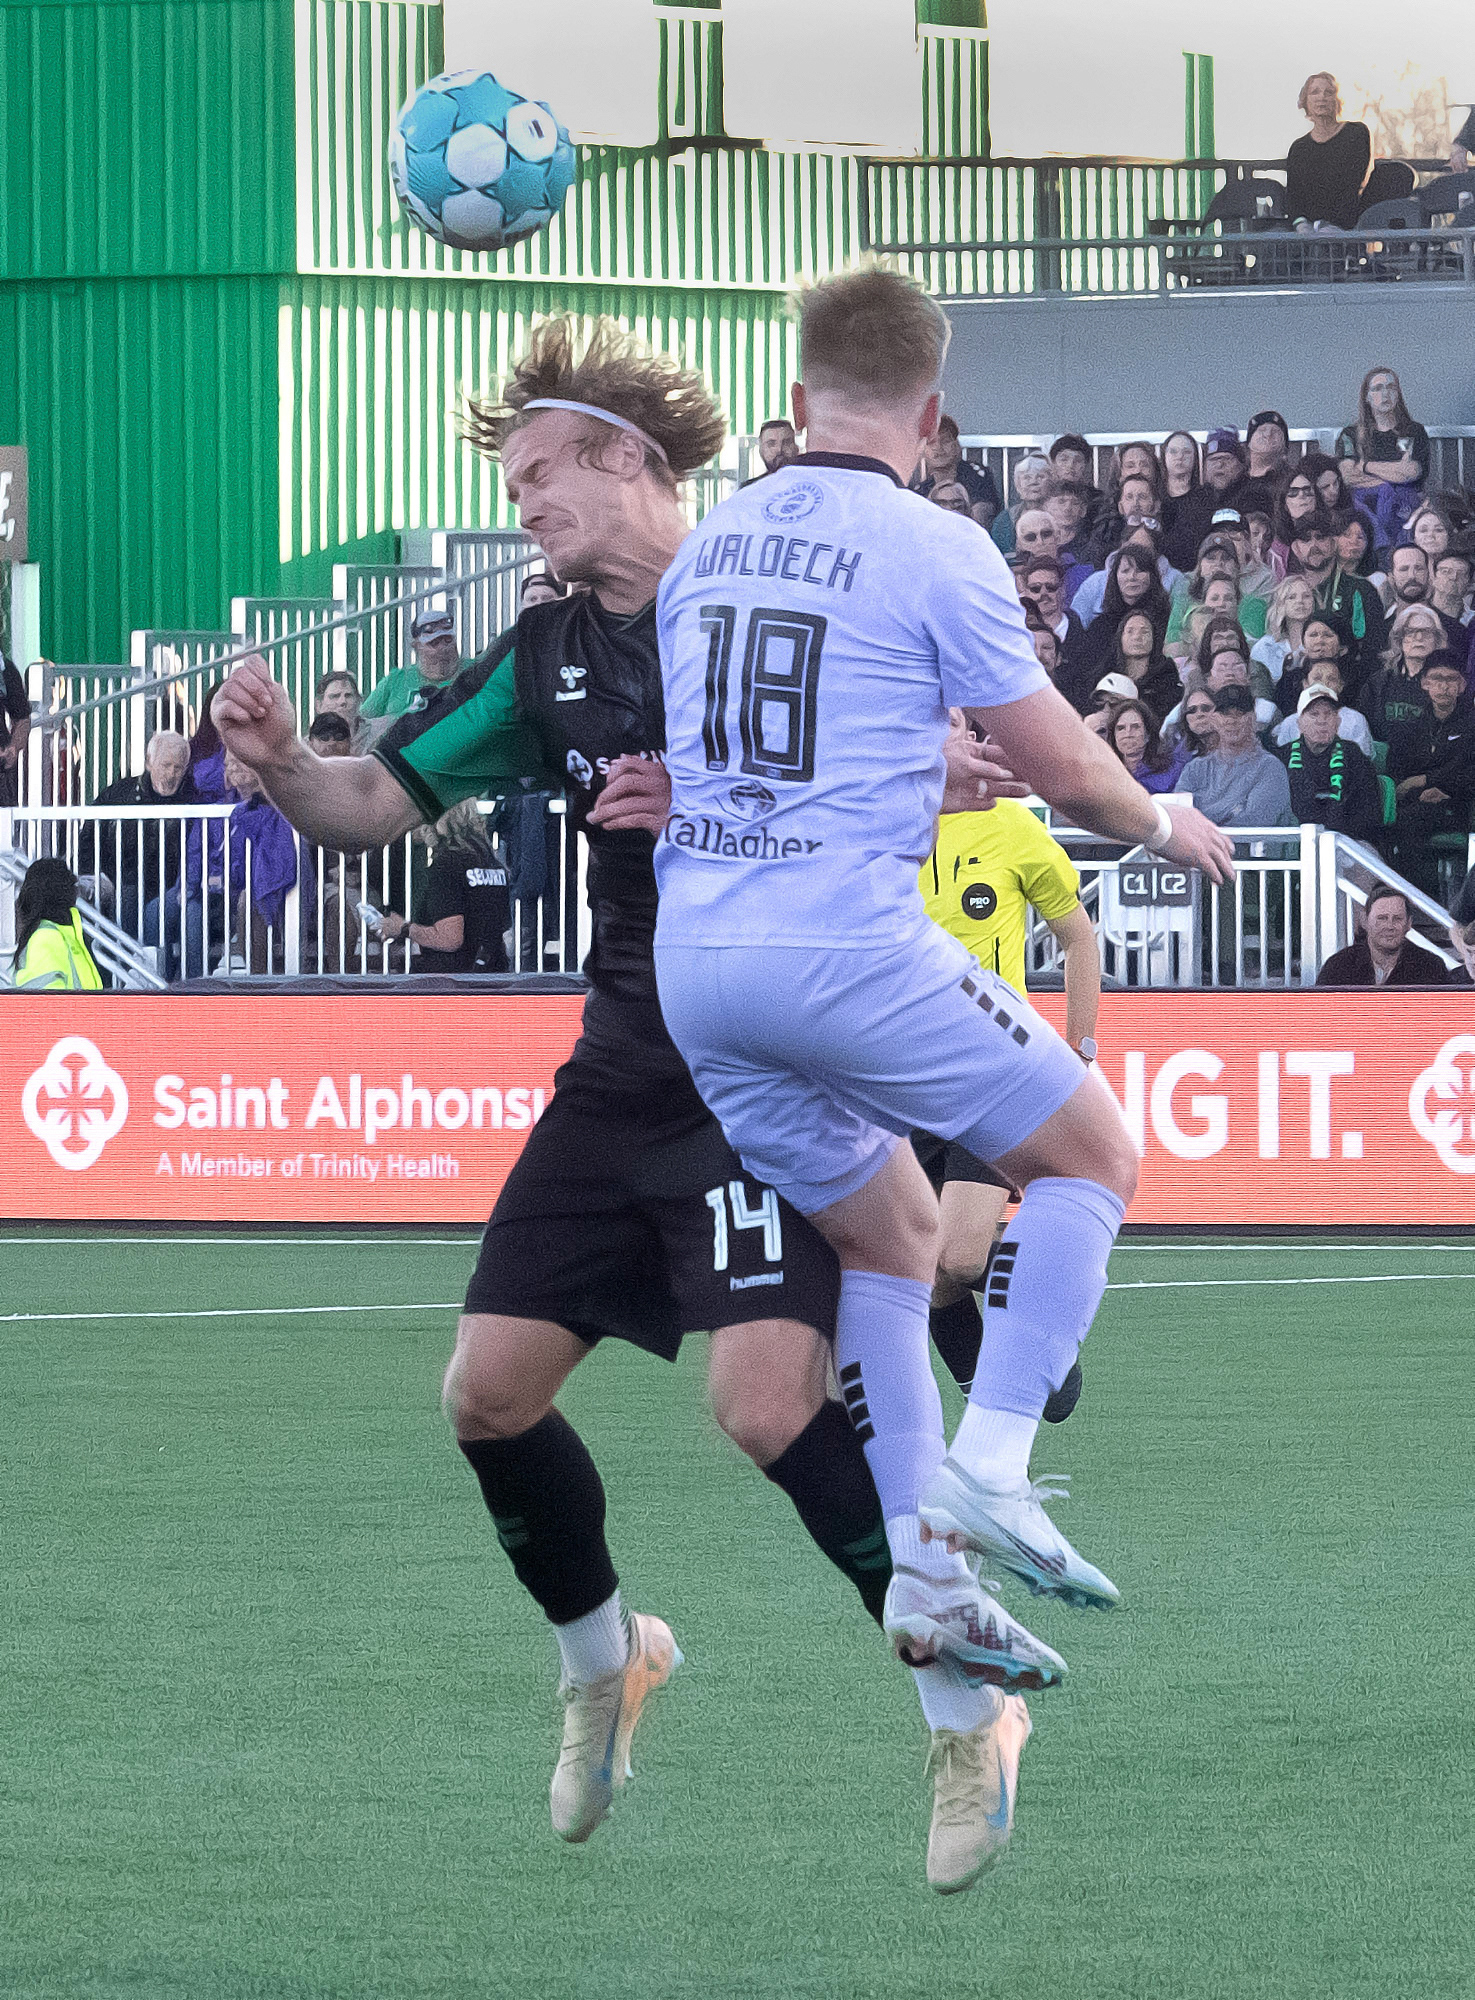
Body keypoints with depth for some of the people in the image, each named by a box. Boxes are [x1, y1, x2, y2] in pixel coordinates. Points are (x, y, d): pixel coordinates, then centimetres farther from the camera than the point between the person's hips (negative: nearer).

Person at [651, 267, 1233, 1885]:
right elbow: (1061, 769, -3)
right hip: (849, 943, -7)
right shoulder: (931, 552, -7)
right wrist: (1161, 824, 18)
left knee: (888, 1230, 22)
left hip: (696, 952, 7)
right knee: (1091, 1153, 10)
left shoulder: (705, 546, 12)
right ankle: (991, 1472, -3)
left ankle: (922, 1571, 18)